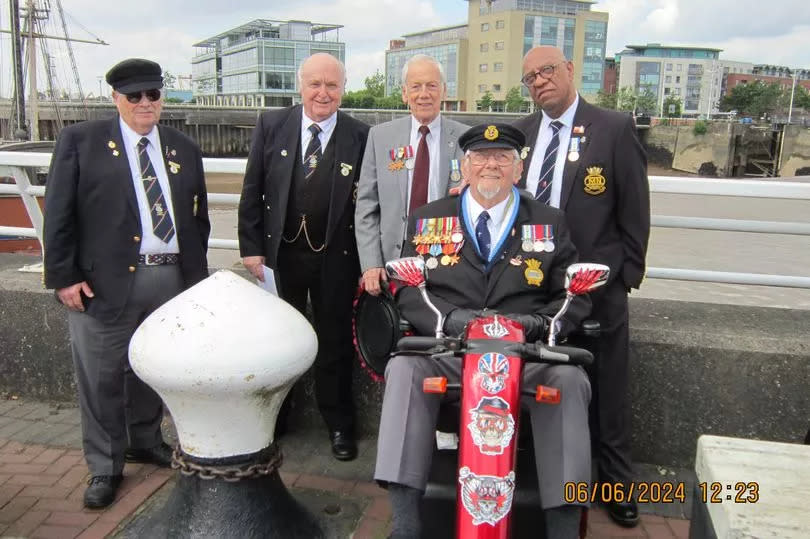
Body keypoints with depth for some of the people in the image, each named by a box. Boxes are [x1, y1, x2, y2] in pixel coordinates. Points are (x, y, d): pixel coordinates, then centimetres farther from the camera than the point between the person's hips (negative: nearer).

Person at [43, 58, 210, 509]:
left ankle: (145, 441, 37)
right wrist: (64, 276, -8)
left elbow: (199, 217, 15)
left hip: (172, 279, 4)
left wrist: (197, 273, 11)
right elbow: (59, 214, -3)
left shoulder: (184, 148, 11)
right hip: (105, 281, -3)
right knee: (103, 378, 6)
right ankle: (105, 467, 21)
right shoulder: (80, 141, 1)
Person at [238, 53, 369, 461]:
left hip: (335, 258, -1)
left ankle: (339, 424, 28)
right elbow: (252, 192, 2)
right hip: (279, 253, 2)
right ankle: (273, 419, 35)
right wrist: (251, 247, -3)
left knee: (335, 343, 10)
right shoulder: (271, 125, 1)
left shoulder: (359, 137, -4)